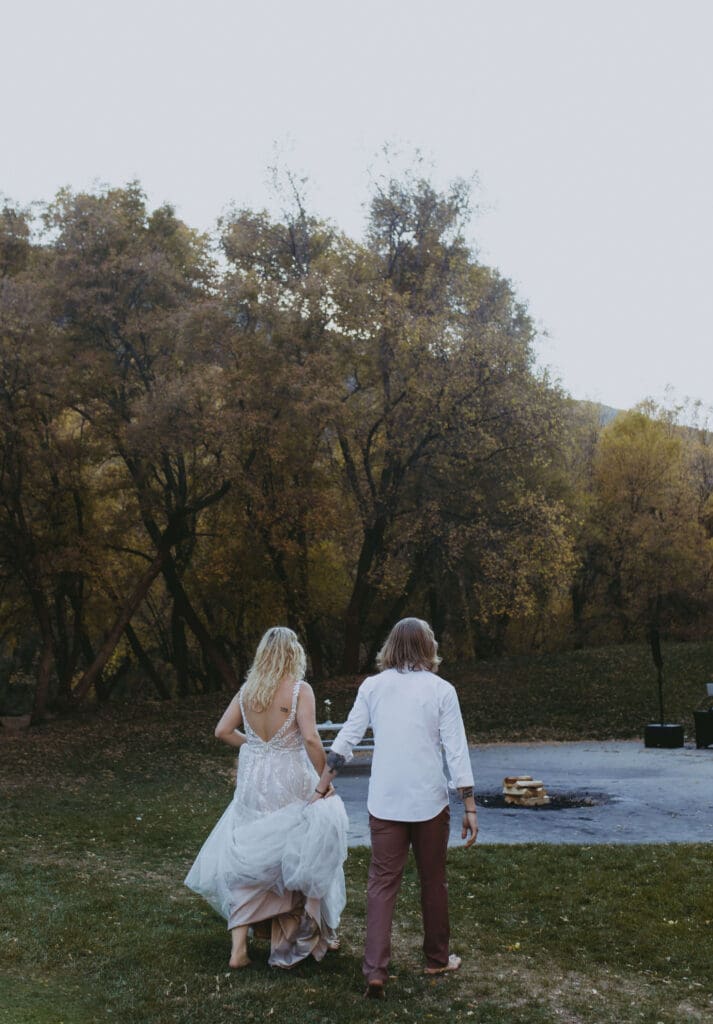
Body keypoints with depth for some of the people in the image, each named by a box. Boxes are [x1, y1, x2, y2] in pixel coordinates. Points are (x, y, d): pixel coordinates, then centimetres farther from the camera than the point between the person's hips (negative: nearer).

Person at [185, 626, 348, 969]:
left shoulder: (247, 690, 2)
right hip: (288, 784, -4)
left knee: (247, 862, 13)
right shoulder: (299, 689, -13)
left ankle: (239, 947, 11)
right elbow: (310, 738, -21)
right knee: (292, 860, 13)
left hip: (252, 783, 4)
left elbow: (222, 730, 2)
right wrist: (323, 777, -10)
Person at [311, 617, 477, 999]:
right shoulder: (441, 689, -5)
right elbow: (456, 751, -7)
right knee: (433, 880, 16)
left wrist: (321, 789, 7)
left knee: (382, 882, 7)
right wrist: (469, 806, -2)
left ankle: (375, 970, -1)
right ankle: (437, 957, 30)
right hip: (430, 801, -1)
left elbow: (345, 739, 0)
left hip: (385, 802, 1)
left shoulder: (372, 686, 0)